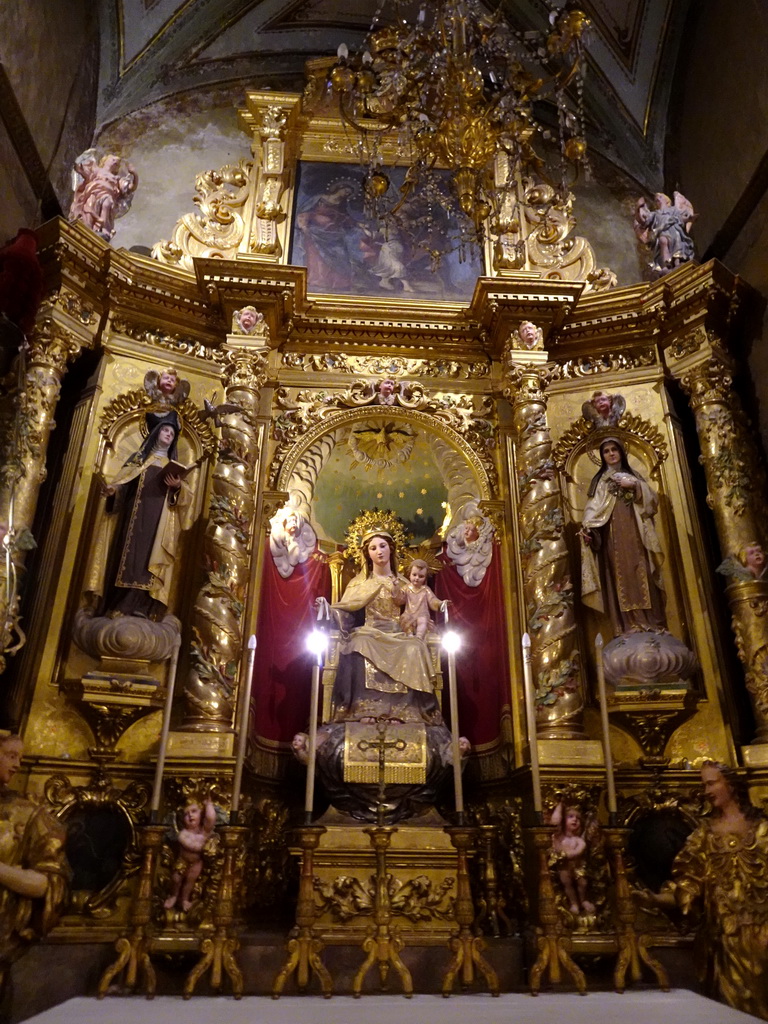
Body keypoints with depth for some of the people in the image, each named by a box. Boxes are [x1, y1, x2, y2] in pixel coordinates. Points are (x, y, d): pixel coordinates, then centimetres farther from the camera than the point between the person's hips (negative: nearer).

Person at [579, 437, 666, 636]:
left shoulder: (633, 475, 19)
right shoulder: (599, 480, 16)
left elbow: (652, 500, 10)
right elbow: (593, 507, 4)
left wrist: (635, 486, -5)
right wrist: (586, 526, -14)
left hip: (634, 532, 1)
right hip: (612, 535, -1)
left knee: (640, 572, -8)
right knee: (620, 575, -9)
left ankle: (649, 622, -7)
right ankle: (628, 625, -11)